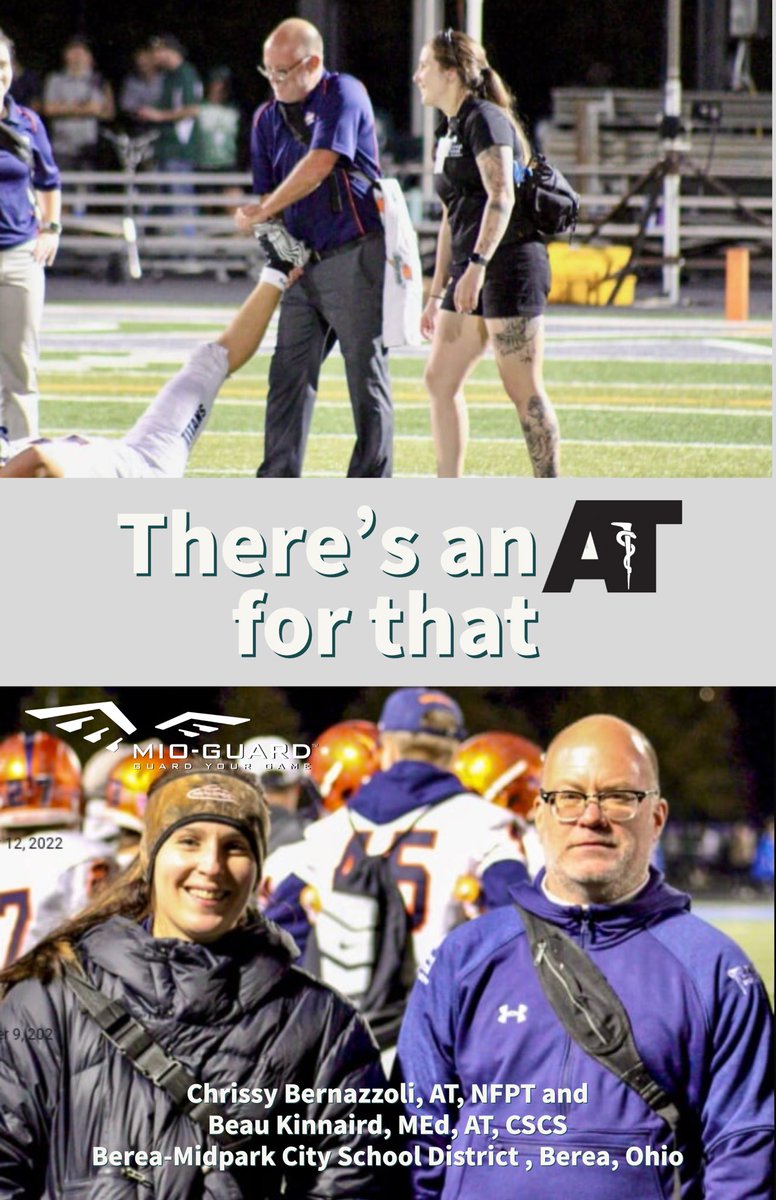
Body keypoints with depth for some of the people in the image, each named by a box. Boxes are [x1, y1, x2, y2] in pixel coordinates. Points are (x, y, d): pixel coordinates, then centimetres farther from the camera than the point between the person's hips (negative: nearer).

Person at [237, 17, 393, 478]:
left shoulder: (344, 94, -7)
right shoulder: (268, 118, 14)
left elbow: (320, 164, -17)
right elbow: (267, 192, 16)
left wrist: (262, 213, -8)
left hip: (356, 255, -7)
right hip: (304, 264, 7)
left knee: (367, 379, -4)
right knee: (289, 377, 5)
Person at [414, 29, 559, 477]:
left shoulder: (485, 120, -9)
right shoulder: (451, 132, 19)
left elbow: (501, 196, -21)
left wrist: (477, 265, -30)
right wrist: (437, 294, 23)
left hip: (509, 264, -10)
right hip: (471, 274, 10)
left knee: (524, 390, -7)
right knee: (440, 381, 6)